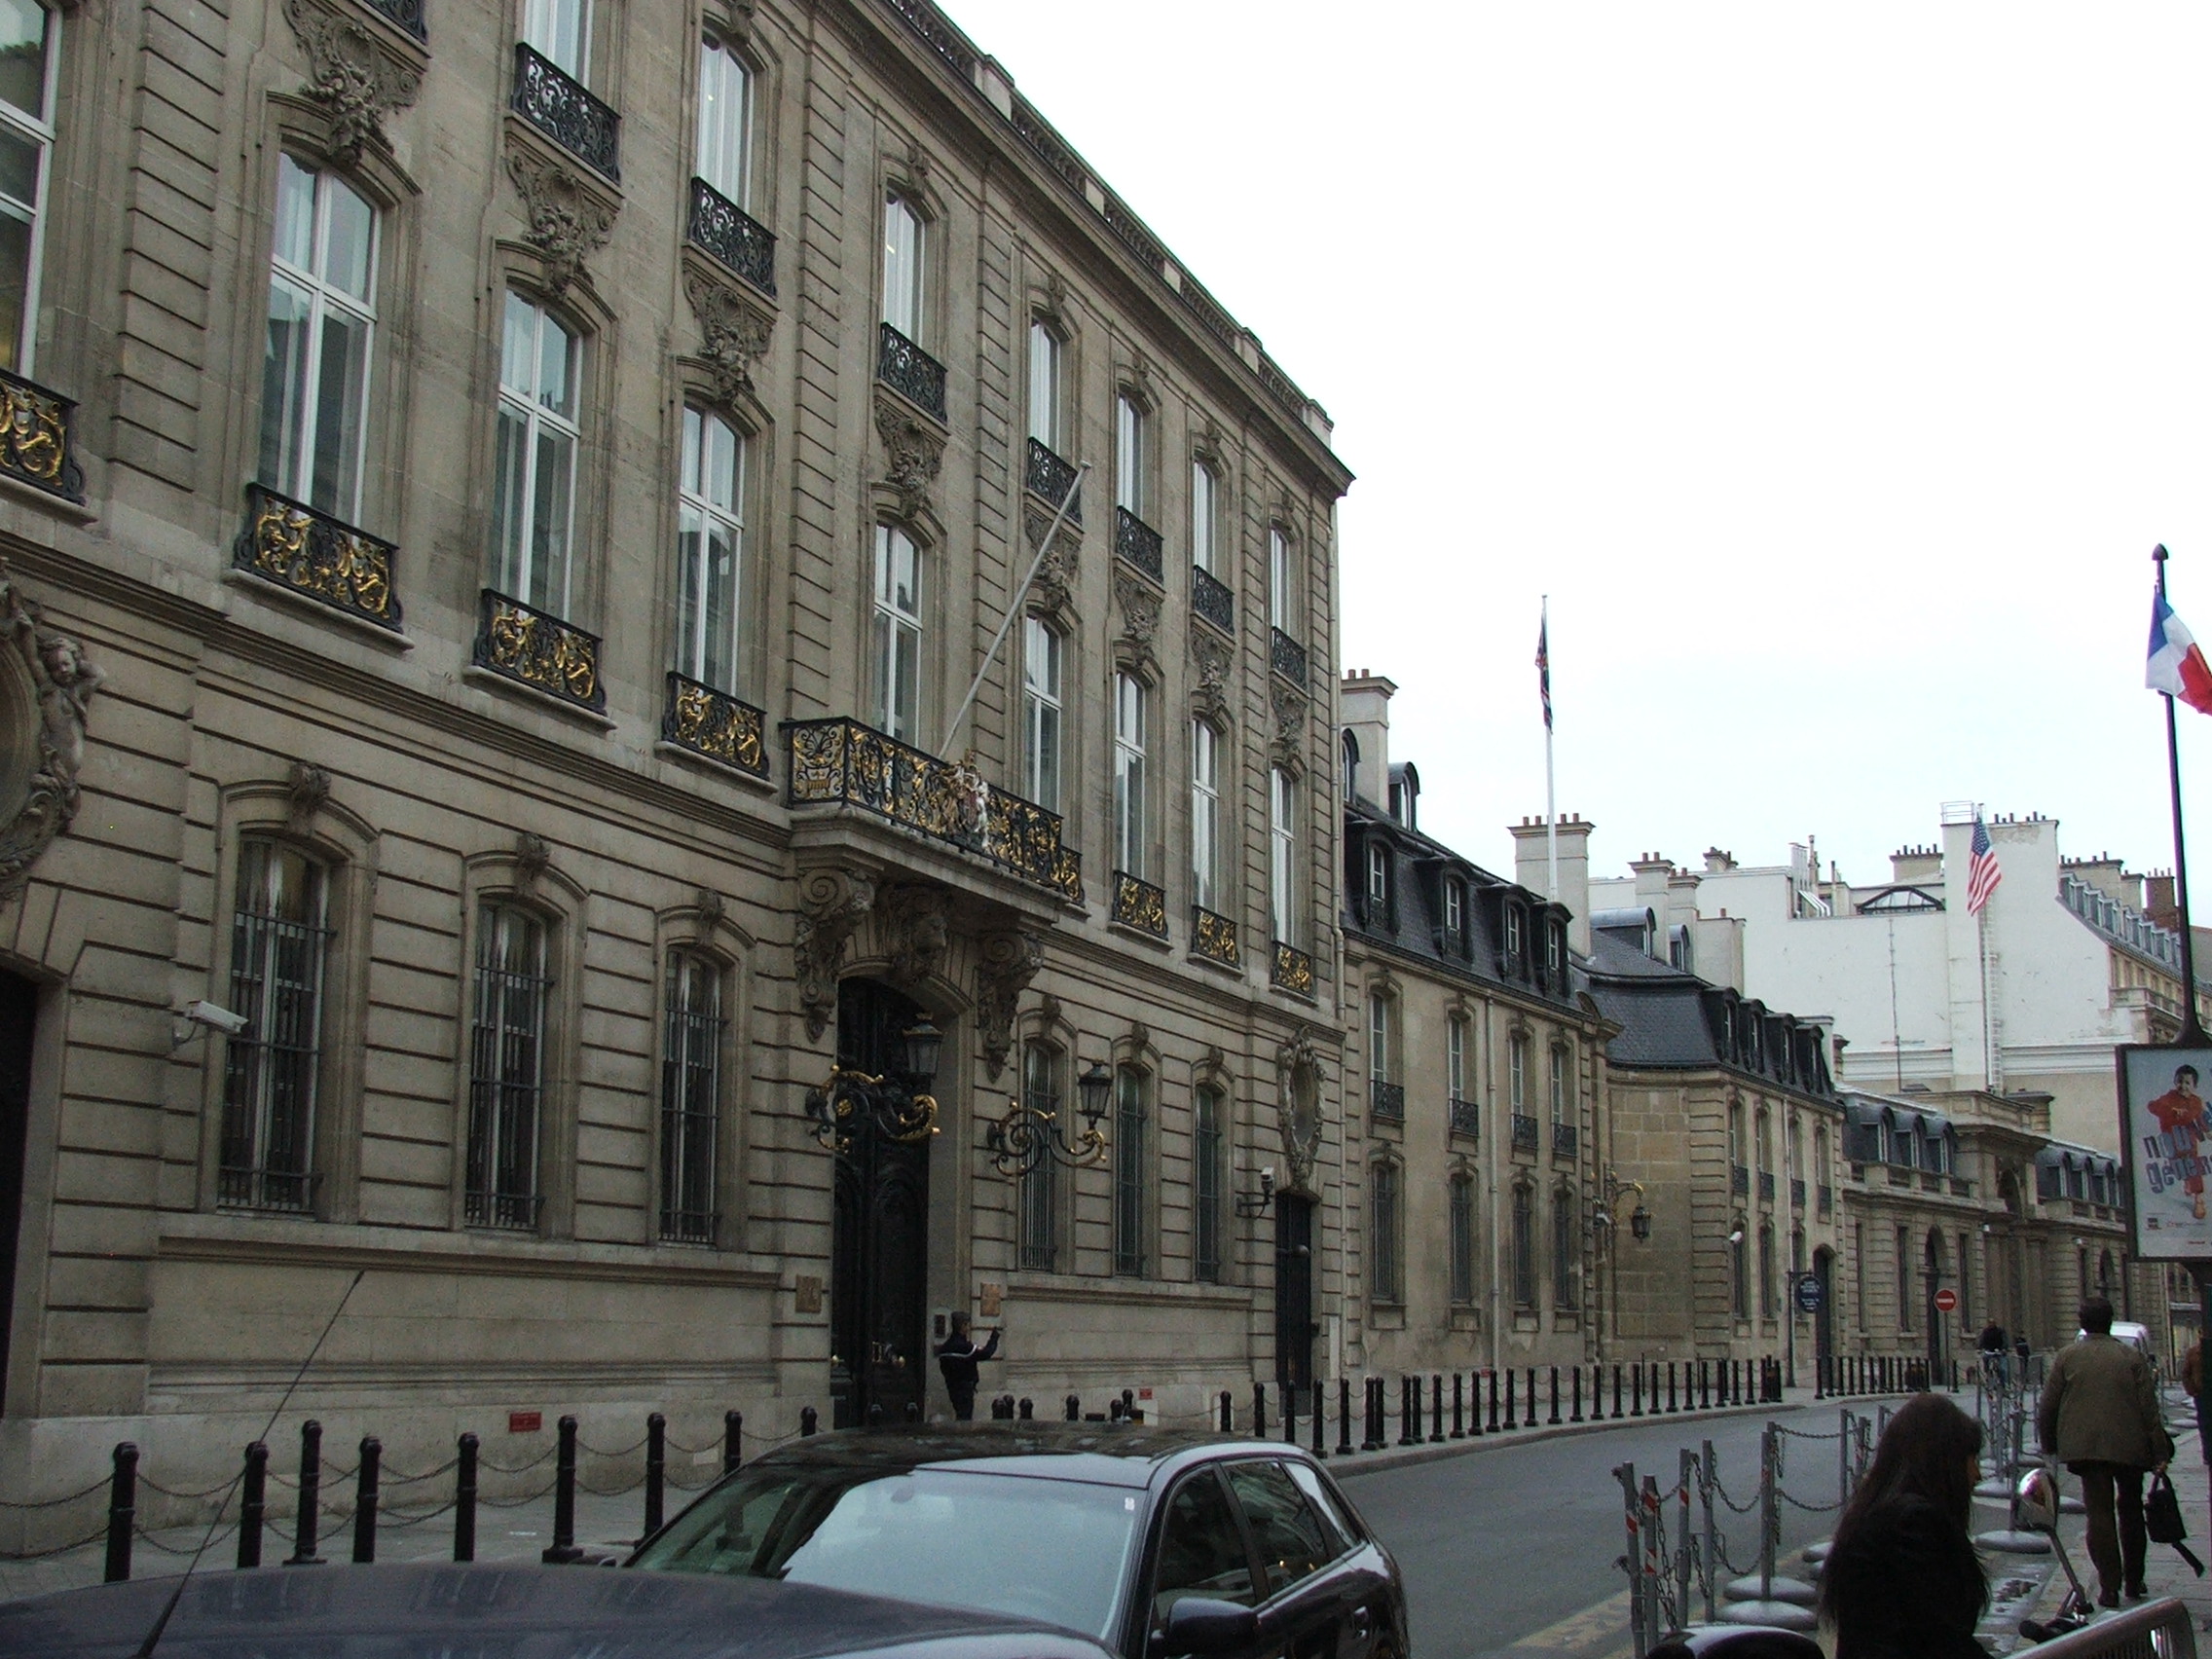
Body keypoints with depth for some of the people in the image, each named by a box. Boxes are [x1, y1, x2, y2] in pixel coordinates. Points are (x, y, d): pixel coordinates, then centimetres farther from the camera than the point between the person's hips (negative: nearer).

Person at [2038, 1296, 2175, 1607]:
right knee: (2130, 1511, 18)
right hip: (2130, 1447, 1)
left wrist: (2048, 1443, 14)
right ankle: (2133, 1580, 26)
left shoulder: (2067, 1356, 0)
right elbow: (2149, 1407, -2)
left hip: (2085, 1447, -1)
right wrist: (2160, 1451, 1)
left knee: (2100, 1512, -1)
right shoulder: (2132, 1356, 0)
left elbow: (2047, 1407, 0)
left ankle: (2109, 1586, -9)